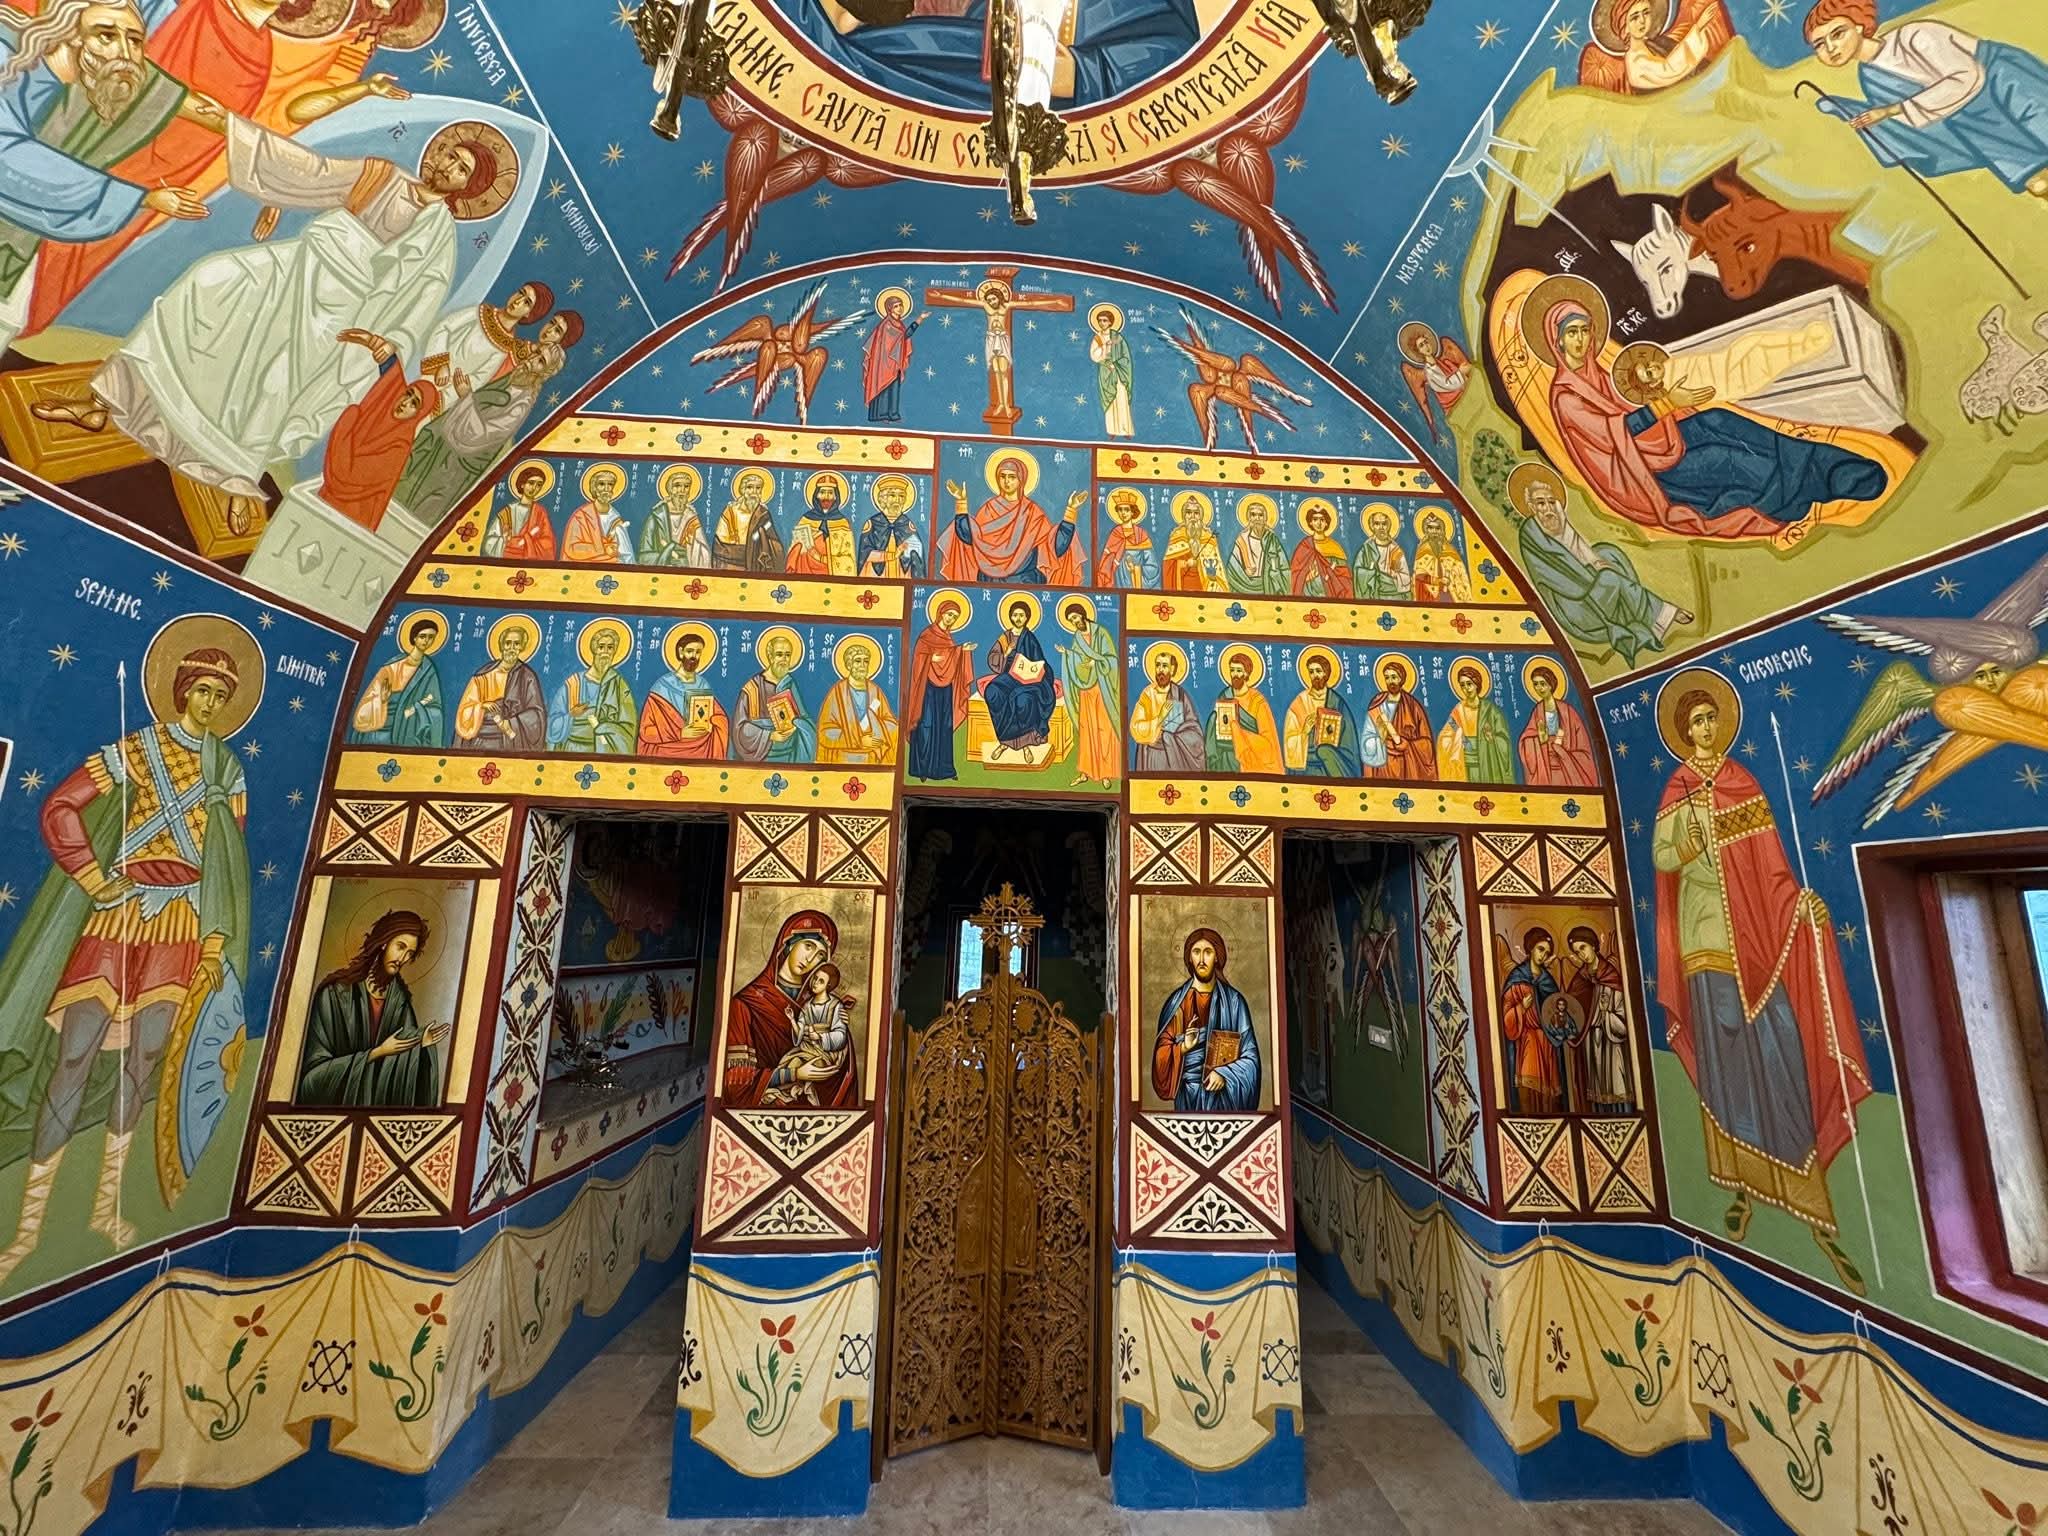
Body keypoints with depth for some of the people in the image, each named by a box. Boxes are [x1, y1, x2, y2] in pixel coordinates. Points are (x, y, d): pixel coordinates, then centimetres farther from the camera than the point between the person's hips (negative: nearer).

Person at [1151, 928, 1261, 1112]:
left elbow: (1250, 1056, -1)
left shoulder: (1233, 1000, -2)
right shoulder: (1177, 1000, 1)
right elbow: (1161, 1052, 2)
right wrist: (1183, 1047, -16)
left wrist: (1224, 1074, -14)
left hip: (1224, 1095, -1)